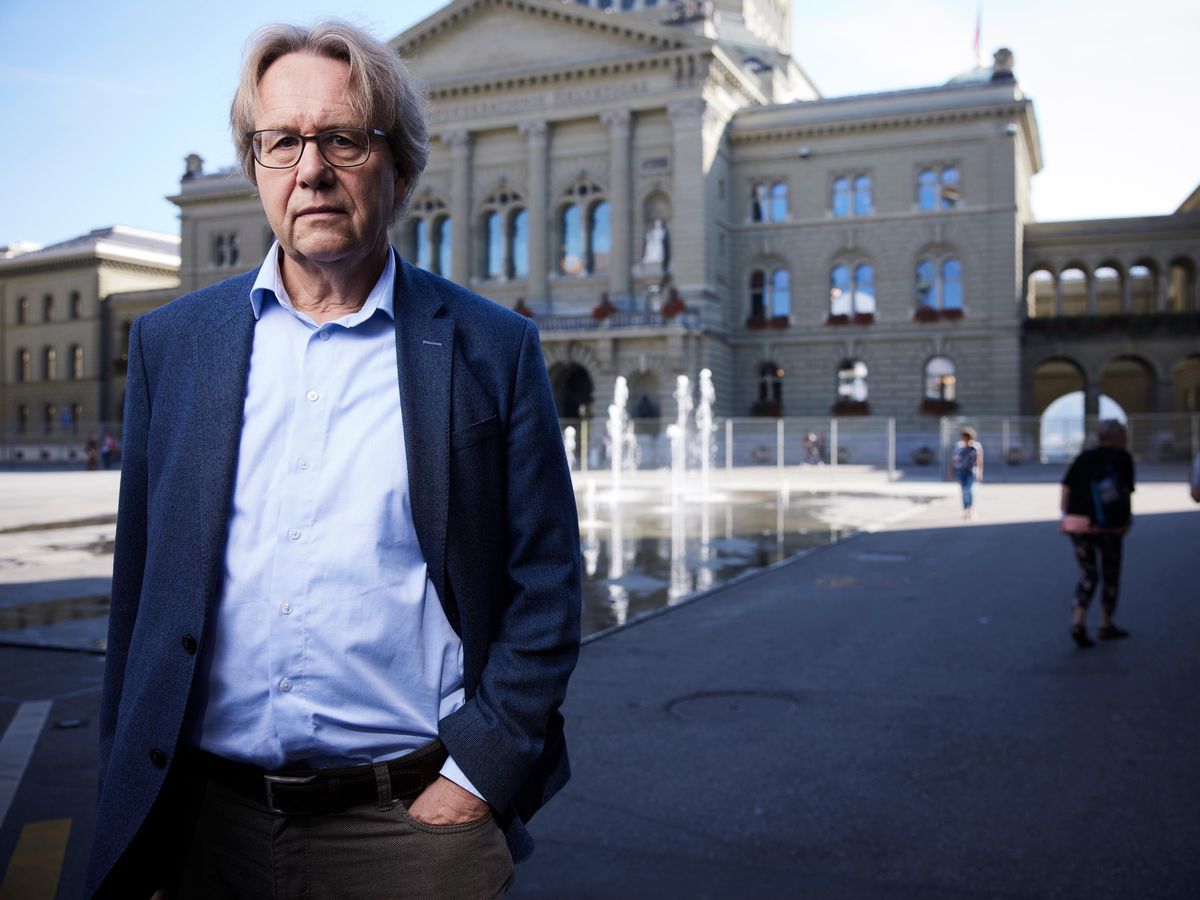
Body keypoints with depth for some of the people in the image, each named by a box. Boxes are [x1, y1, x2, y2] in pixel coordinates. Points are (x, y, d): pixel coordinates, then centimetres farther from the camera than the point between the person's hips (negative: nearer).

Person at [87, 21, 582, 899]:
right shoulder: (171, 342, 4)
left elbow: (545, 589, -2)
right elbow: (142, 587, 7)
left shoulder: (493, 349, -3)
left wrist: (478, 776, -8)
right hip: (208, 820, 3)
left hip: (414, 819, -2)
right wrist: (133, 818, 7)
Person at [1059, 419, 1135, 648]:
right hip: (1109, 526, -3)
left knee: (1087, 575, 11)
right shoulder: (1122, 458, -1)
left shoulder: (1083, 458, 10)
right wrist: (1127, 517, 1)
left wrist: (1066, 515, 8)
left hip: (1079, 524, 4)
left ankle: (1078, 623, -6)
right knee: (1111, 576, 14)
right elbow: (1126, 491, -9)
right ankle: (1106, 625, 21)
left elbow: (1066, 489, 4)